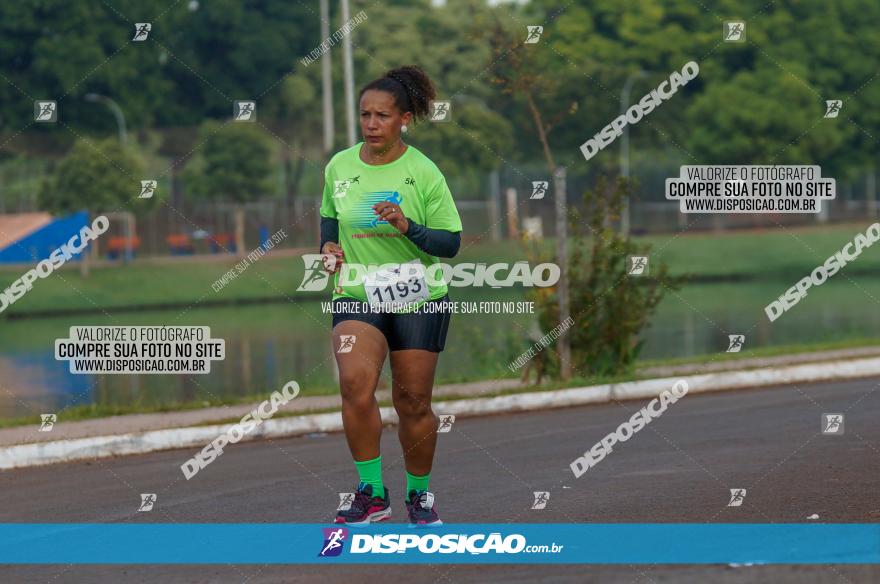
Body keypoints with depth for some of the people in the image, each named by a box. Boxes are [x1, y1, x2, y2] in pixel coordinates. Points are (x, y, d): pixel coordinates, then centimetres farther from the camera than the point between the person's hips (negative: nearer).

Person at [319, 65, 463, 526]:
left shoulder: (423, 172, -8)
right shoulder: (338, 167, 1)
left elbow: (450, 243, -8)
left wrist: (408, 227, -24)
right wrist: (329, 247, 1)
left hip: (419, 300, -1)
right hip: (356, 296, 1)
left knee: (413, 402, 5)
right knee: (355, 383, -23)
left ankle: (419, 494, 26)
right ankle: (371, 493, -16)